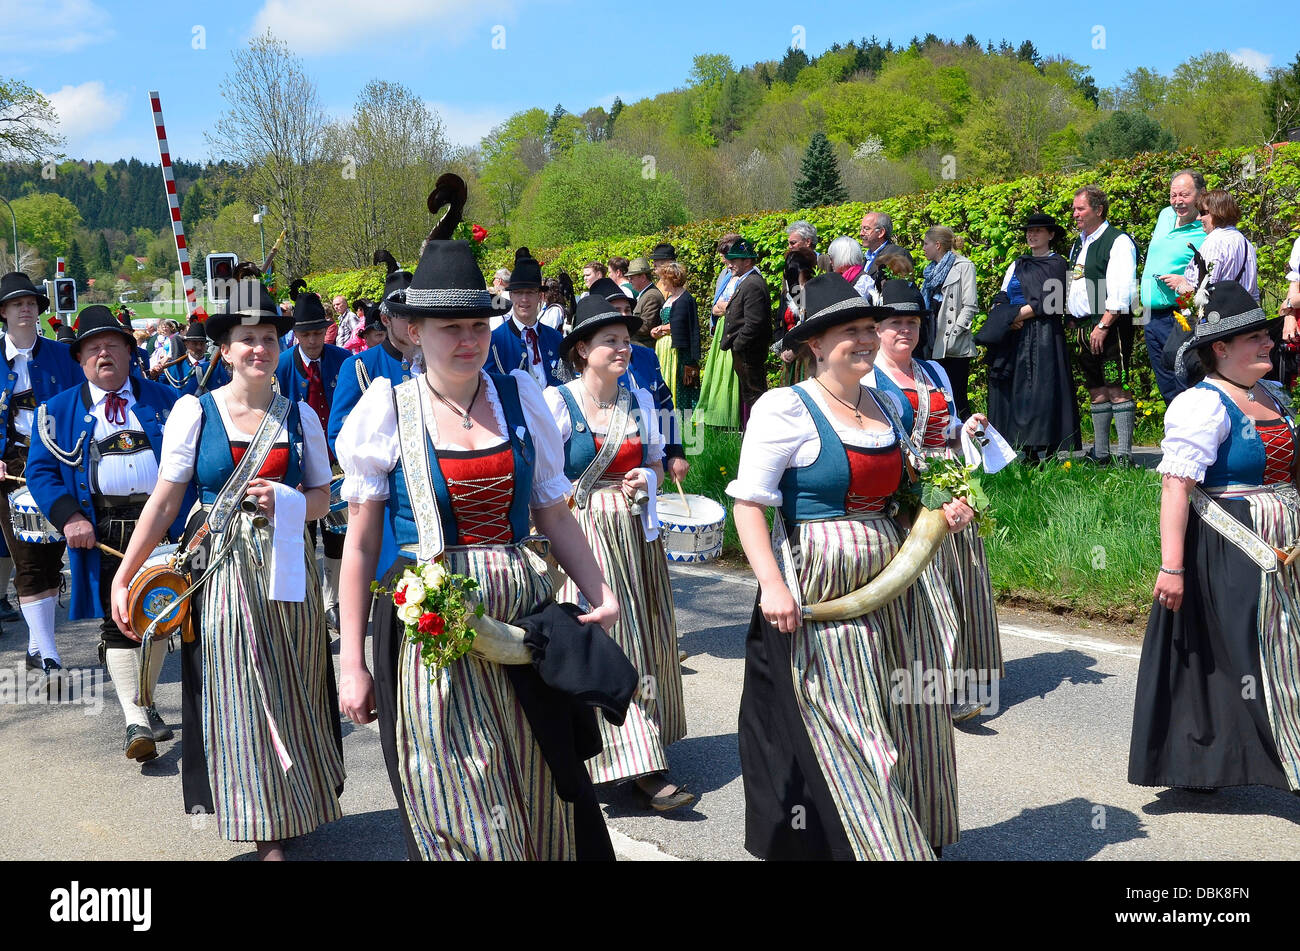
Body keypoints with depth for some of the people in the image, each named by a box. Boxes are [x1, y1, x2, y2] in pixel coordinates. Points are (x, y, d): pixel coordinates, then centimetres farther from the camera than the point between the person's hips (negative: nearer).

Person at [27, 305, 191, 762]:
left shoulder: (164, 399, 9)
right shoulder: (59, 410, 8)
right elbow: (41, 470, 3)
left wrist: (194, 517, -9)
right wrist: (69, 517, -13)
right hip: (102, 530, -1)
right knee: (117, 622, -6)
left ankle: (146, 703, 27)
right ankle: (135, 722, -6)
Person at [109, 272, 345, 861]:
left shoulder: (300, 416, 5)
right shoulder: (194, 411, -2)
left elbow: (322, 499, 10)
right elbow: (165, 500, -4)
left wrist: (283, 501, -12)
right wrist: (124, 577, -10)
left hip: (285, 569, 2)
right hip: (222, 570, -2)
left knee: (289, 695, 7)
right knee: (237, 699, 2)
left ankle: (291, 809, 24)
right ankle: (265, 831, 11)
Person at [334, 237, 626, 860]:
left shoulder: (520, 399, 4)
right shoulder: (388, 411, -3)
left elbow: (552, 514, 11)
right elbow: (361, 543, -1)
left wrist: (599, 594, -4)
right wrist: (352, 664, -3)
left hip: (522, 618, 3)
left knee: (538, 803, 11)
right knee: (454, 816, 4)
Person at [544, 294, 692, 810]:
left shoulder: (639, 401, 9)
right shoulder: (558, 402, -7)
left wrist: (646, 481, -4)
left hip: (637, 533, 5)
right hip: (583, 533, -5)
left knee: (644, 640, 6)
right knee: (604, 641, -7)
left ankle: (646, 764, 15)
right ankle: (642, 765, -5)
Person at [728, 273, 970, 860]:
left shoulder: (885, 407, 12)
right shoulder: (785, 408, -10)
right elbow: (748, 503, -13)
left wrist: (941, 513, 8)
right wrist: (772, 585, -22)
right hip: (819, 591, -7)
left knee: (907, 719, 10)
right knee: (842, 734, -4)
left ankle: (909, 837, 27)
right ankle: (865, 842, 12)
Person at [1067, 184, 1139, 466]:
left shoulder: (1118, 242, -8)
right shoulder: (1079, 244, 19)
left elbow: (1120, 292, -17)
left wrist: (1103, 325, -22)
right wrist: (1072, 322, 14)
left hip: (1109, 326, -8)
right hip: (1082, 326, 9)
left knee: (1117, 389, -9)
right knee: (1096, 391, 12)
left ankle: (1124, 454, -9)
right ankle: (1100, 454, 17)